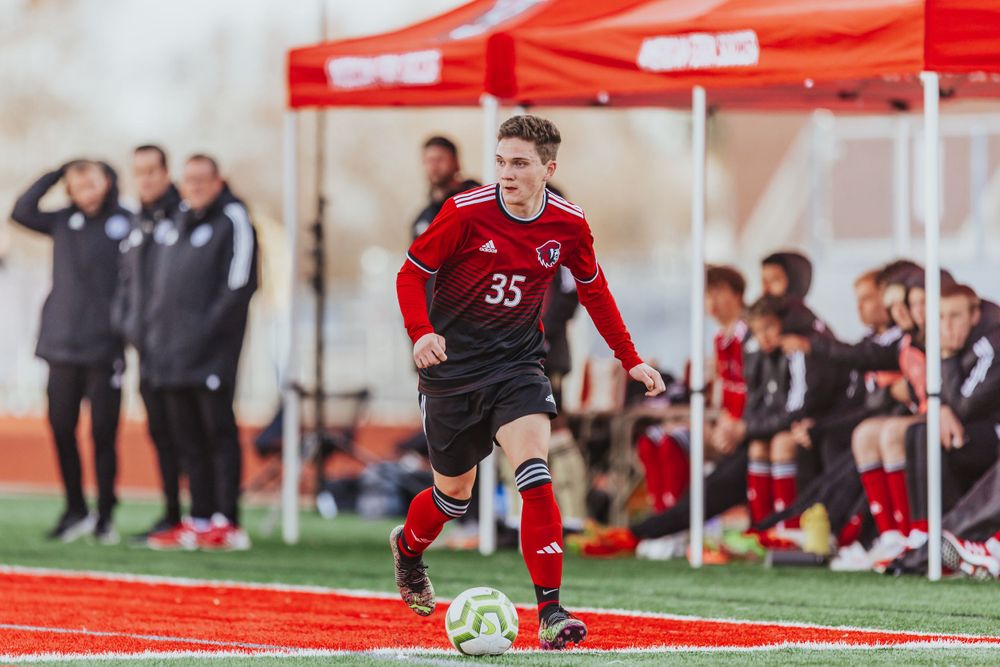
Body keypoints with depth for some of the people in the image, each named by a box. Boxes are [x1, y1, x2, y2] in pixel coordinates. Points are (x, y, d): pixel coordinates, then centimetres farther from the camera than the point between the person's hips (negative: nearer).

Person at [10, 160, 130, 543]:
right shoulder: (64, 222, 11)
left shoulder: (127, 224, -2)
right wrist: (57, 173, 3)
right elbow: (22, 212, 4)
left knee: (102, 435, -1)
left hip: (104, 349, -4)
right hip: (62, 346, 4)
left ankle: (105, 517, 8)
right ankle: (75, 512, 18)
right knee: (61, 429, 6)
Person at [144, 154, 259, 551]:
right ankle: (199, 521, 13)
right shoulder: (180, 224, 19)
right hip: (173, 352, 8)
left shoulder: (233, 220, -5)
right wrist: (155, 333, 12)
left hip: (212, 352, -8)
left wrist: (207, 330, -17)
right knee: (188, 437, 9)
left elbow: (238, 286, -13)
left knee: (219, 432, -6)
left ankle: (227, 522, -6)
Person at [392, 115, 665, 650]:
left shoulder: (568, 224, -6)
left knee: (535, 475, -20)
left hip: (517, 363, 1)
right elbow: (410, 274, -6)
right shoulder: (466, 212, -15)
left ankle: (550, 612, -21)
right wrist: (421, 333, -24)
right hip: (452, 365, -1)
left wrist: (630, 360, 11)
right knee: (455, 491, 12)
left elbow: (593, 290, 12)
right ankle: (408, 546, 48)